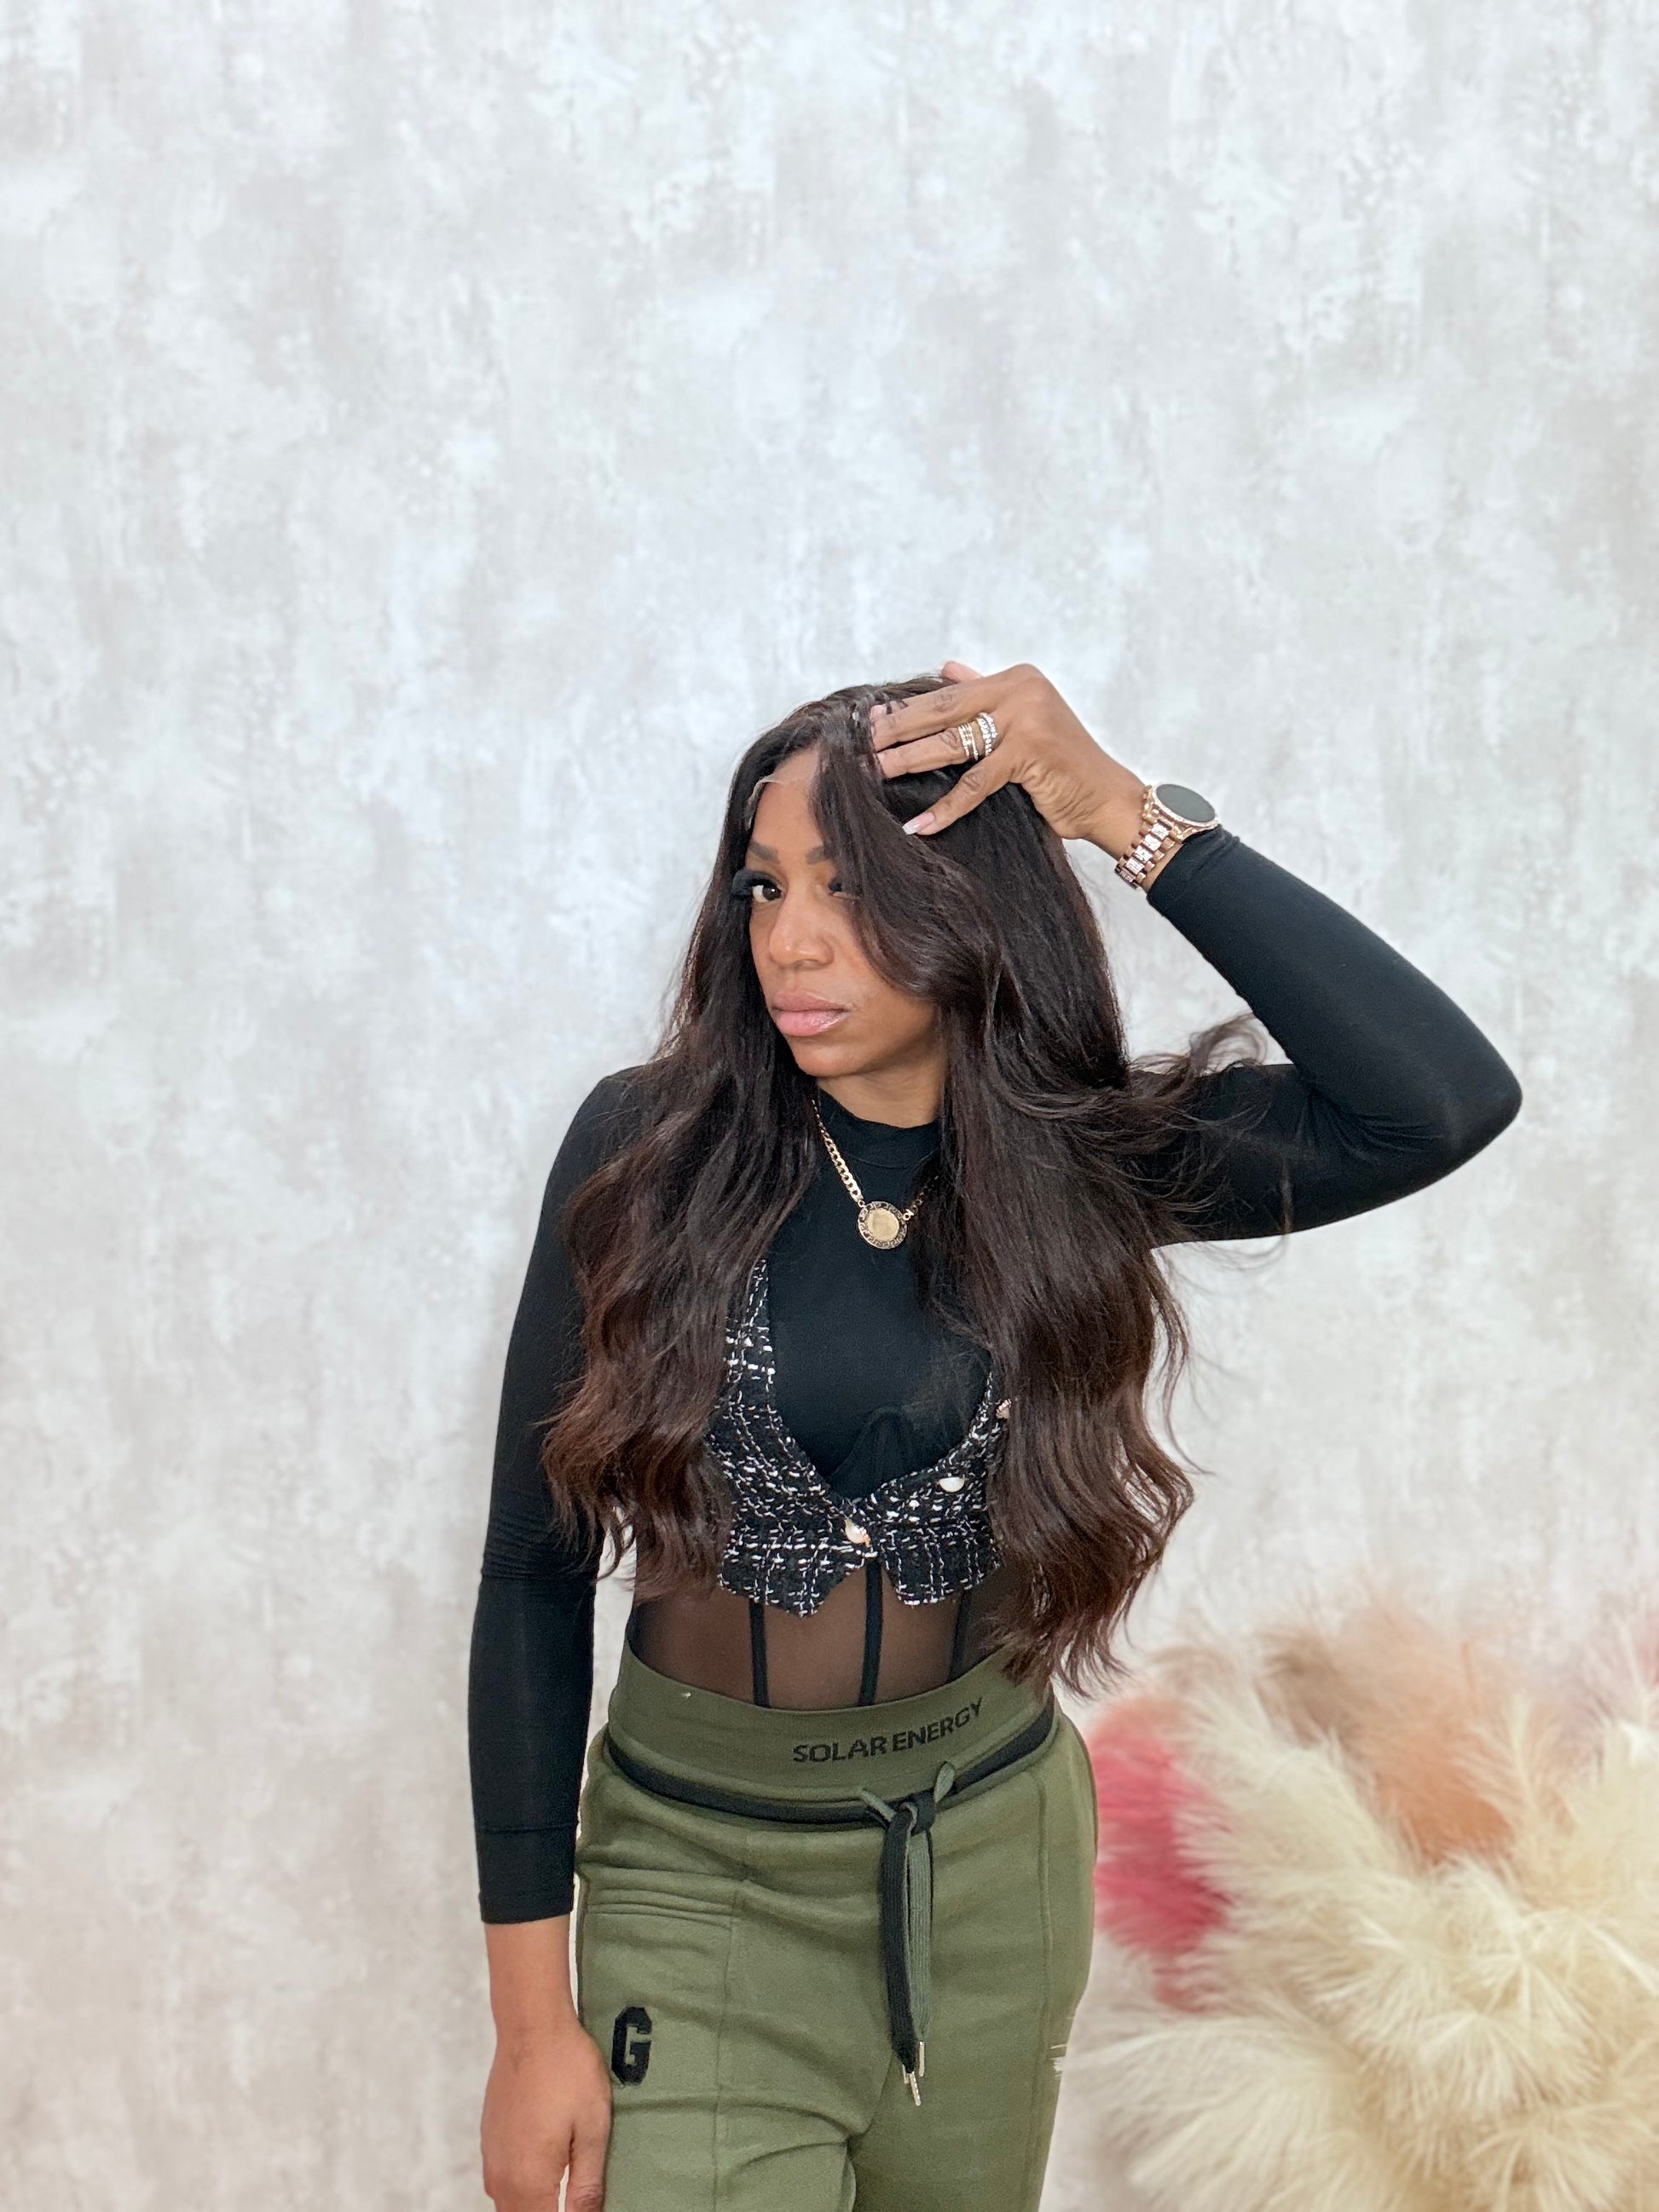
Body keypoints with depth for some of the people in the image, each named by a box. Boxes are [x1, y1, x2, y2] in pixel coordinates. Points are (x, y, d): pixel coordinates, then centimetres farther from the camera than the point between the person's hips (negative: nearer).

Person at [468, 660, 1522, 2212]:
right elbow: (534, 1572, -9)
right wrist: (532, 2014, -8)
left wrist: (1128, 816, -24)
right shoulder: (652, 1148, -13)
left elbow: (1449, 1099, -25)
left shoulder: (1076, 1159, -9)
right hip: (704, 1885, -2)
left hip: (993, 1863, 2)